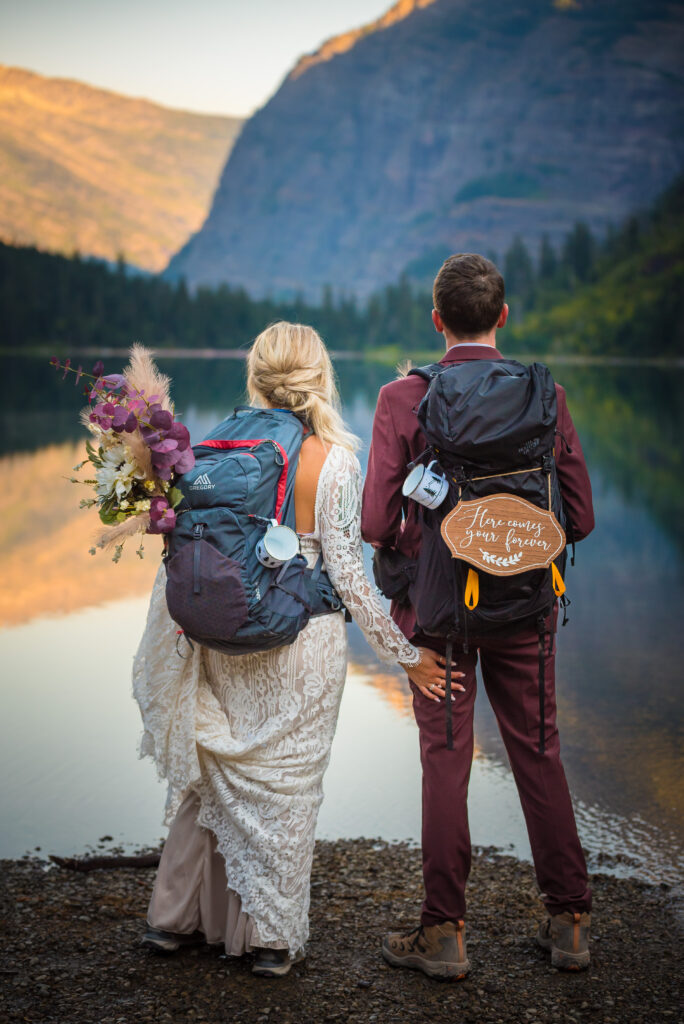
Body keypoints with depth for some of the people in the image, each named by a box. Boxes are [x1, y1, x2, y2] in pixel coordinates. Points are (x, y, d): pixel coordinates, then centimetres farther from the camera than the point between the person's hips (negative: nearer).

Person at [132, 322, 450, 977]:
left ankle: (176, 916, 30)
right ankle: (271, 937, 19)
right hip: (302, 643, -3)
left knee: (212, 771, 19)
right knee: (285, 783, 10)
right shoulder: (334, 461, -12)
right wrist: (404, 654, -6)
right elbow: (345, 571, -13)